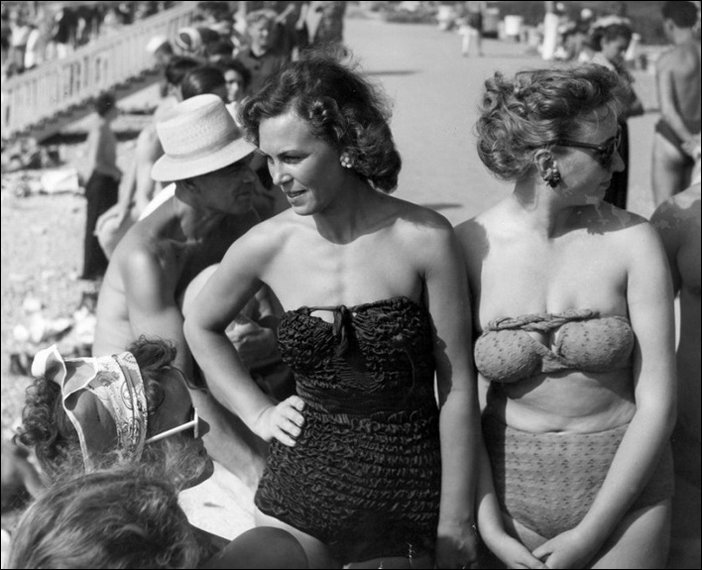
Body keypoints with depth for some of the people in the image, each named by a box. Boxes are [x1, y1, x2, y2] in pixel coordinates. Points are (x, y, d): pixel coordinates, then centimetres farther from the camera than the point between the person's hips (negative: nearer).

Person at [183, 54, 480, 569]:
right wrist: (256, 411, 8)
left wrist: (456, 522, -5)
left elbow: (458, 388, -6)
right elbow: (201, 326, 18)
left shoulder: (424, 238, -10)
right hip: (300, 492, 2)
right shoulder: (267, 245, -4)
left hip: (407, 493, -1)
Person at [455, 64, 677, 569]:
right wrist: (489, 527, -12)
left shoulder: (631, 240, -10)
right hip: (509, 484, 0)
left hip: (622, 487, 0)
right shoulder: (467, 247, -10)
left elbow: (657, 405, -10)